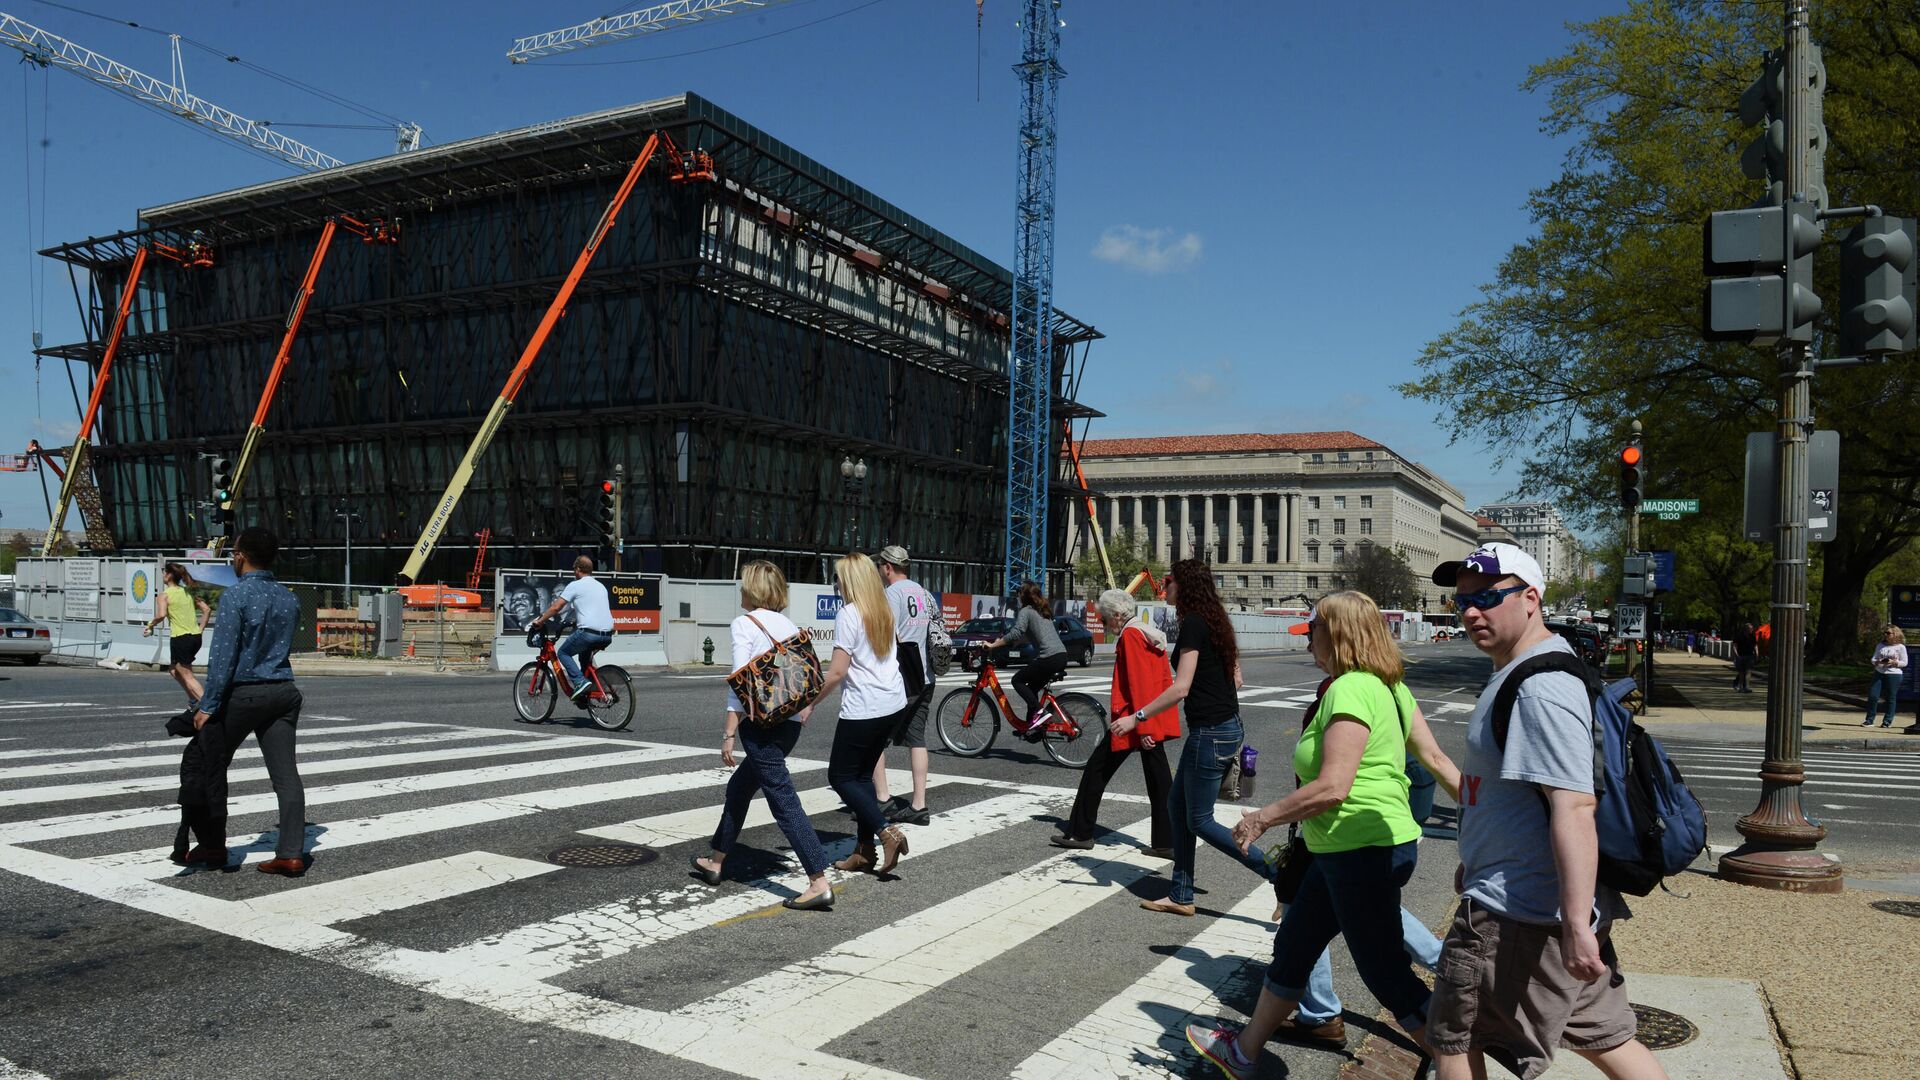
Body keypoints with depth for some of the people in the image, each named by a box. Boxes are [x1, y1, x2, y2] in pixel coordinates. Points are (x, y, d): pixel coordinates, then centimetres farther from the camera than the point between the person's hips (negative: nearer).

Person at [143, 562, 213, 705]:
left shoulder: (165, 594, -7)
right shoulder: (188, 593, 13)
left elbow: (161, 615, -22)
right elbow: (207, 609, 11)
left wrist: (150, 625, -5)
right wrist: (200, 628, 14)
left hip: (180, 638, -7)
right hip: (196, 637, 7)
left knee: (187, 676, -1)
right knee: (174, 669, 26)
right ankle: (194, 699, 19)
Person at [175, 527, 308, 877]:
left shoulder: (235, 596, -11)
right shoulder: (289, 599, 9)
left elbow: (223, 656, -15)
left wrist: (208, 705, -12)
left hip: (242, 694, -6)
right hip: (284, 691, 6)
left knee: (201, 764, 12)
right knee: (285, 773, 2)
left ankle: (212, 845, 16)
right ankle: (291, 853, -1)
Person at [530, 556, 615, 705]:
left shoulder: (575, 585, 2)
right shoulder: (601, 586, 22)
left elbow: (555, 608, -2)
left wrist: (539, 621, 10)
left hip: (589, 632, -7)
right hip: (607, 636, 7)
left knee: (563, 653, 14)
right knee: (585, 652, 32)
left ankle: (580, 682, -7)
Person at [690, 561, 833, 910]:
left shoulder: (744, 625, -7)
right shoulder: (789, 626, 13)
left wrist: (729, 733, -12)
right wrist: (805, 711, 15)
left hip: (761, 723, -8)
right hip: (791, 722, 8)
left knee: (784, 802, -8)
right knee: (739, 788, 23)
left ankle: (819, 883, -12)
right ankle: (715, 862, 36)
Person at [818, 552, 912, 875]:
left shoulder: (848, 614, -12)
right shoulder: (884, 611, 11)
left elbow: (837, 671, -15)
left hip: (863, 709, -8)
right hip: (894, 704, 8)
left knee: (840, 776, 6)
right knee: (862, 774, 15)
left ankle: (887, 832, -9)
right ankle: (864, 850, 14)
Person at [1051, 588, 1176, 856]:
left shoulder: (1130, 635, -12)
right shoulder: (1150, 635, 15)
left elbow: (1138, 683, -20)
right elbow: (1165, 681, 17)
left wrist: (1140, 725, -22)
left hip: (1132, 722, -9)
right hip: (1157, 720, 9)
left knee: (1096, 770, 3)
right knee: (1158, 777, 9)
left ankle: (1080, 833, 10)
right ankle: (1166, 842, 9)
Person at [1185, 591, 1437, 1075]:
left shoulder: (1350, 689, -21)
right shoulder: (1391, 687, 9)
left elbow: (1332, 788, -27)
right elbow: (1436, 759, 14)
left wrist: (1263, 817, -17)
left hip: (1363, 852, -11)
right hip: (1346, 852, 11)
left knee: (1386, 975, 2)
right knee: (1292, 948, 20)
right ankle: (1244, 1051, 35)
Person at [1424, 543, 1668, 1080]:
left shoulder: (1540, 689, -22)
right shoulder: (1520, 673, 13)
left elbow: (1574, 806, -29)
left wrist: (1576, 925, -32)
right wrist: (1476, 861, 32)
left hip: (1514, 914, -10)